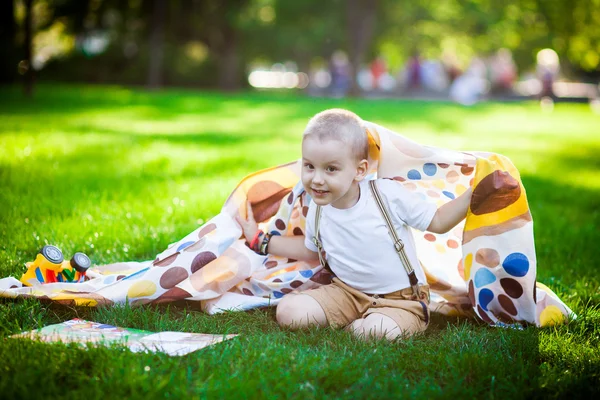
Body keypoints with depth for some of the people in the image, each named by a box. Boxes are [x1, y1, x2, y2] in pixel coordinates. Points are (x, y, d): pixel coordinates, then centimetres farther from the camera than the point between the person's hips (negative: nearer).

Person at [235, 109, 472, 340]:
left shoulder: (388, 194, -17)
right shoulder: (317, 211, -3)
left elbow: (438, 222, -5)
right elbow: (310, 249, 19)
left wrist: (471, 195, -18)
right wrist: (261, 241, 18)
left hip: (401, 297, -4)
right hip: (348, 292, 5)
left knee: (380, 331, -37)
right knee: (289, 311, -14)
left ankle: (356, 326, -2)